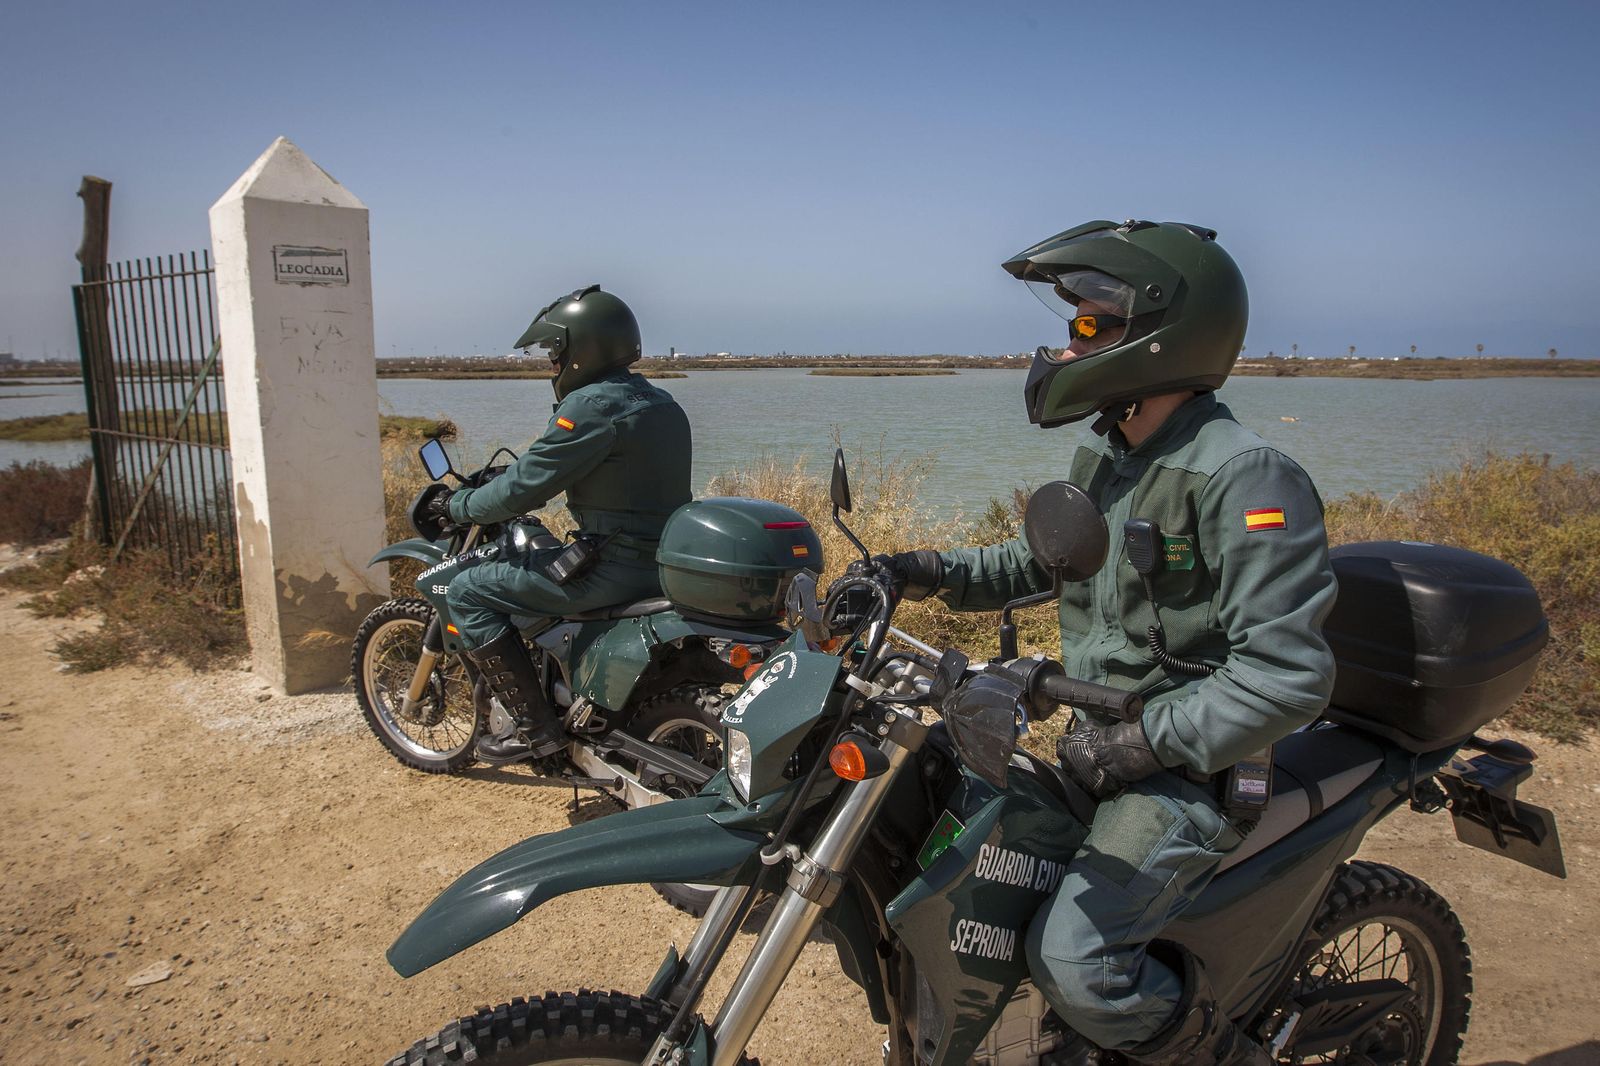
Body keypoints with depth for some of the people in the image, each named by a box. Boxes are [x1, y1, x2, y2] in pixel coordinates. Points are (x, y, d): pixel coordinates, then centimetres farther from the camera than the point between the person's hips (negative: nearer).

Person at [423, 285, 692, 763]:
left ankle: (534, 725, -1)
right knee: (534, 552, 33)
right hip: (663, 557, 10)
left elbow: (524, 489, -14)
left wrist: (456, 505, 2)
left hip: (616, 565, -10)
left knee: (468, 591, 0)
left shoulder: (592, 406, -16)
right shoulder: (658, 401, 13)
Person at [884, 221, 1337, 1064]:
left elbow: (1287, 675, -24)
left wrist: (1142, 744, -23)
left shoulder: (1246, 478, -21)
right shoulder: (1104, 455, 8)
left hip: (1194, 764, -9)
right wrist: (939, 574, 5)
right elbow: (1044, 558, 21)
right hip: (1105, 734, 9)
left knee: (1074, 960, -24)